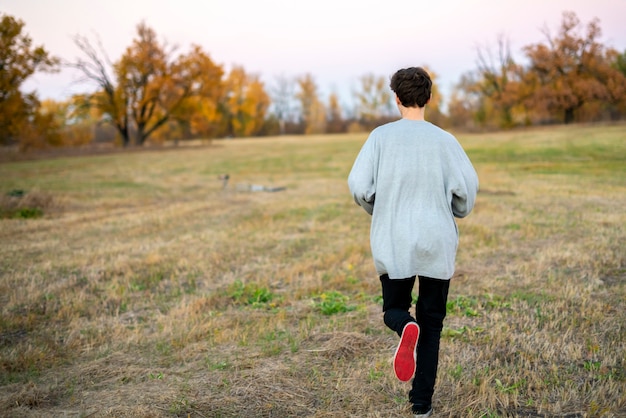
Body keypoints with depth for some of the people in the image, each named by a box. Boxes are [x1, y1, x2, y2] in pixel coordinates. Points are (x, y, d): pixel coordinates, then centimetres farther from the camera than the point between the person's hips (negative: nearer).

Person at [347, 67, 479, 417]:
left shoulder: (381, 136, -2)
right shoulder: (444, 140, -2)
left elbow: (358, 185, -7)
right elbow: (468, 185, -9)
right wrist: (459, 212, 14)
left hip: (392, 243, 0)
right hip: (437, 242, 1)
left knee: (394, 308, 18)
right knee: (431, 322, 13)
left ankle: (406, 327, -19)